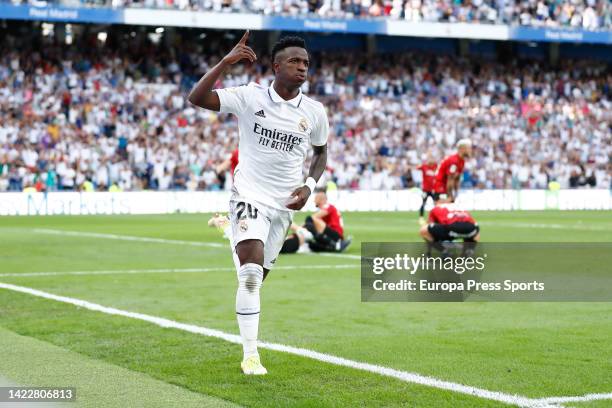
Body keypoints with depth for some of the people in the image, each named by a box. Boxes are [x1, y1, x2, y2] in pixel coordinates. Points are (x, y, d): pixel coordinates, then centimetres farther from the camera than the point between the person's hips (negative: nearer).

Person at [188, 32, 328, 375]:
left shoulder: (315, 112, 2)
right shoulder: (249, 97, -9)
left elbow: (321, 152, 18)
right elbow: (197, 98, -17)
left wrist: (310, 186, 1)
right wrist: (227, 62, -24)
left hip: (285, 204, 4)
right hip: (250, 197, -4)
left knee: (258, 276, 15)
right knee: (251, 273, -18)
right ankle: (250, 355, -12)